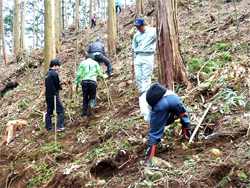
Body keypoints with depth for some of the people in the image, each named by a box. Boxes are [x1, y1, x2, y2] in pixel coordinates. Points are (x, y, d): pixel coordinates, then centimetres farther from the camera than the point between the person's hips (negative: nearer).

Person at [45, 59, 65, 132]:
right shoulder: (55, 73, -12)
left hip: (48, 96, 8)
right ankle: (60, 127, -6)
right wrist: (61, 87, 10)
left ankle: (48, 128, 13)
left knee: (49, 112, 11)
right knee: (61, 111, -1)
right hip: (54, 96, -8)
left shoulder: (47, 74, 13)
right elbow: (57, 84, -12)